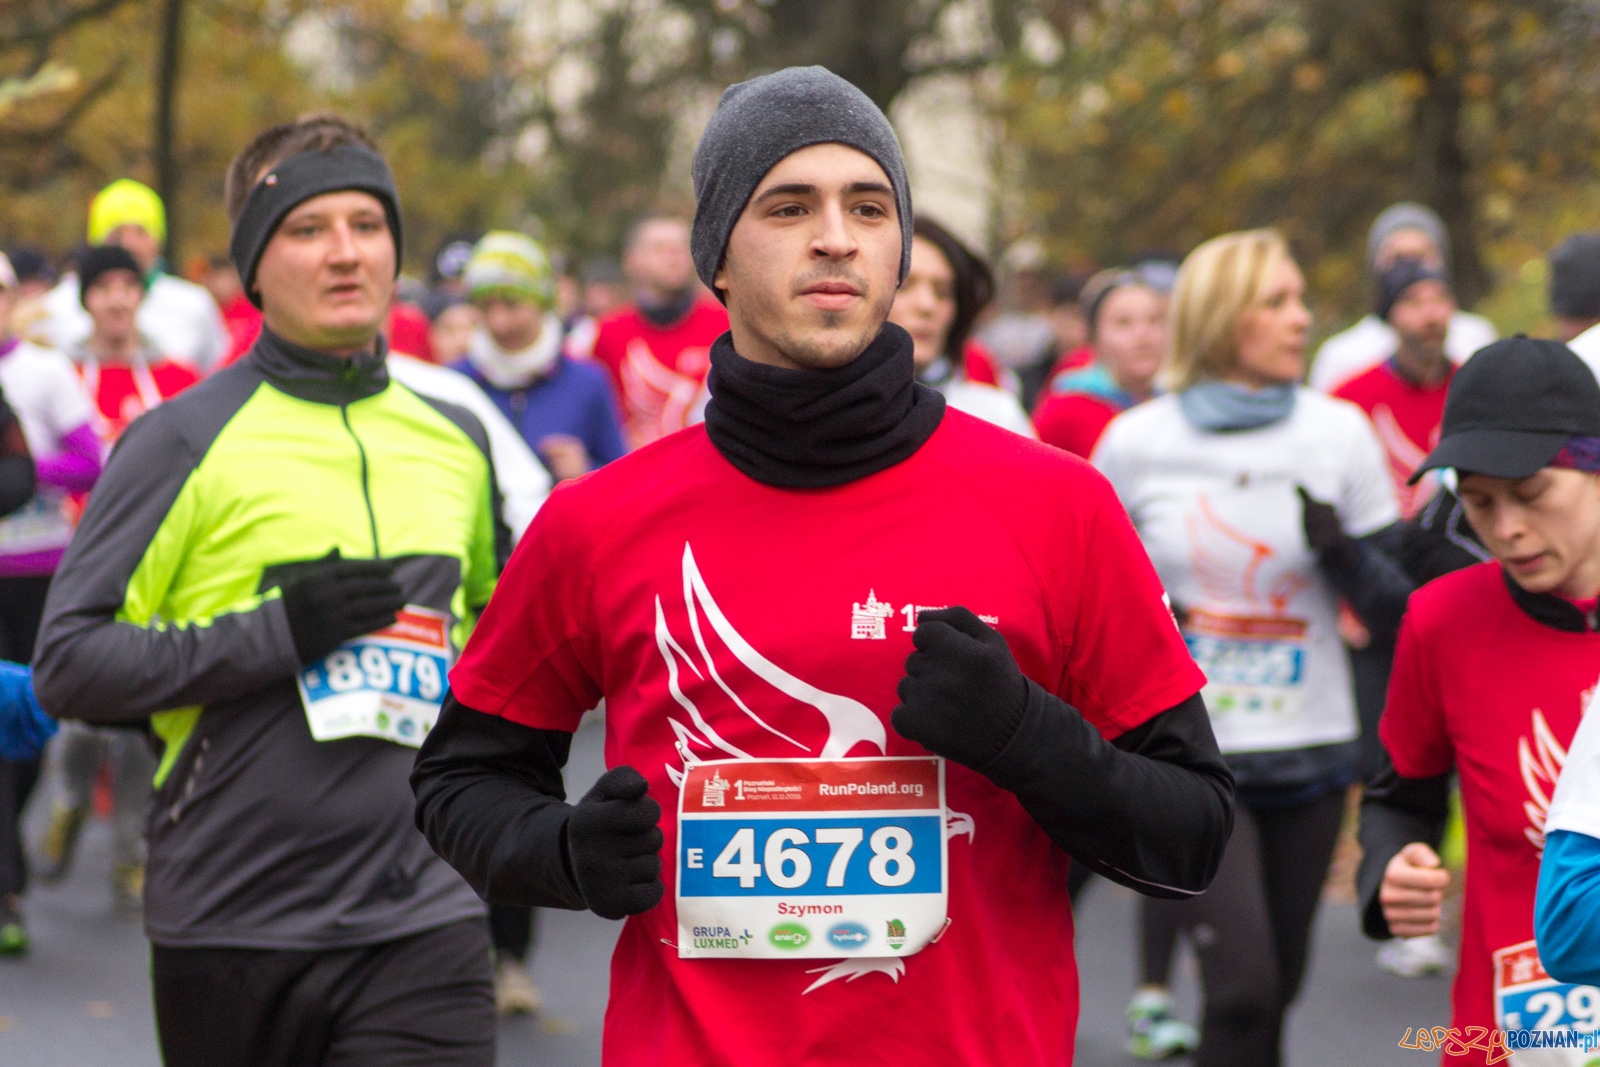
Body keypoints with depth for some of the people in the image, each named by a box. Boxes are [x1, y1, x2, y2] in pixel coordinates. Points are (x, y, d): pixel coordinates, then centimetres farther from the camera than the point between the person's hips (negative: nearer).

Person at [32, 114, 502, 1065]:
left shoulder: (458, 442, 13)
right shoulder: (184, 441, -3)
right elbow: (67, 664, -8)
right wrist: (276, 633, -16)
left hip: (425, 921, 3)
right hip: (230, 926, -2)